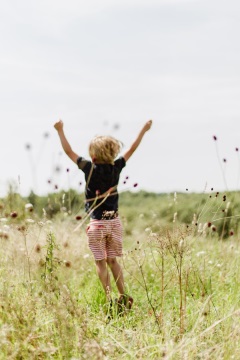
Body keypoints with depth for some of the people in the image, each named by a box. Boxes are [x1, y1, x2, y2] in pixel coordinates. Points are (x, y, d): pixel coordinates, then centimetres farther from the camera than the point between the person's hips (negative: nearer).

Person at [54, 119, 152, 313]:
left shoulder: (90, 168, -10)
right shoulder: (116, 167, 0)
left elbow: (69, 151, -3)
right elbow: (132, 149, 12)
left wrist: (60, 130, 7)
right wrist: (144, 130, 23)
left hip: (97, 224, -4)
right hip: (115, 222, 4)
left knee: (101, 262, 3)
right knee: (112, 261, 14)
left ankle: (109, 300, -1)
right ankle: (124, 297, 8)